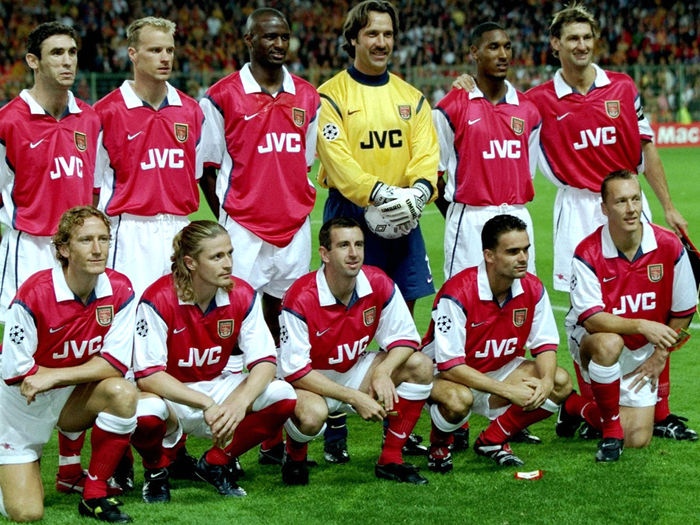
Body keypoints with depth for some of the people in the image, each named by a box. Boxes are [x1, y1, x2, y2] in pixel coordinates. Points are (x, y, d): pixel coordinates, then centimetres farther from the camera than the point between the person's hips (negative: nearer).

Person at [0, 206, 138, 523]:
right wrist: (87, 370, -13)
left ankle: (94, 496, -12)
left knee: (122, 393, -29)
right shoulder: (34, 294, -24)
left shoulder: (119, 290, -12)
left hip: (74, 400, 3)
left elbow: (116, 363, -15)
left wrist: (54, 376, -23)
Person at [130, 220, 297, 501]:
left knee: (283, 396, -22)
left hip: (220, 387, 4)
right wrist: (207, 404, -34)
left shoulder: (242, 295, -10)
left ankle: (216, 462, 4)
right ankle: (156, 470, 0)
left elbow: (265, 361, -12)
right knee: (144, 412, -39)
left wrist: (240, 402, -34)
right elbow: (147, 375, -26)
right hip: (171, 394, -4)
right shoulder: (159, 299, -21)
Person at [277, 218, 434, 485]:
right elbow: (295, 370, -26)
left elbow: (404, 337, -5)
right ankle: (294, 458, 0)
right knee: (312, 413, -39)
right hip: (308, 383, -6)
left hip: (354, 371, 6)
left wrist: (383, 372, -28)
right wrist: (355, 397, -31)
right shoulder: (300, 298, -27)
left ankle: (390, 460, -4)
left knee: (420, 366, -13)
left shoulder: (378, 284, -13)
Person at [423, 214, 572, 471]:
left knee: (561, 383, -15)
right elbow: (449, 365, -29)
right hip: (447, 375, -6)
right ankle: (439, 445, -3)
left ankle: (492, 440, 3)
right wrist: (507, 390, -34)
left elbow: (545, 344, -1)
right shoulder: (457, 293, -28)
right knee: (459, 399, -40)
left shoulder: (532, 289, -10)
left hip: (500, 369, 6)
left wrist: (546, 381, -25)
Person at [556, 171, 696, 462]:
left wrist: (660, 355, -3)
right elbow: (590, 319, -27)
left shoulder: (669, 246, -13)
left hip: (642, 351, 3)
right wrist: (641, 325, -39)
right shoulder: (588, 253, -21)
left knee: (637, 440, -6)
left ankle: (576, 406, 25)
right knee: (609, 343, -42)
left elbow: (683, 311, 0)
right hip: (590, 338, -3)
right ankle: (611, 431, -19)